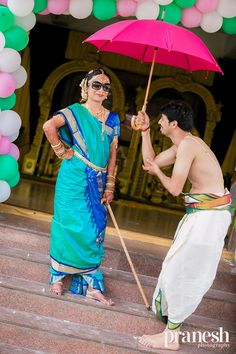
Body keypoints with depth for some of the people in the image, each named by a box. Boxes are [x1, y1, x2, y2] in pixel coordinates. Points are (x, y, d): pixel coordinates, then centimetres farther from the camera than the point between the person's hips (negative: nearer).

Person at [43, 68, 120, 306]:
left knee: (94, 231, 5)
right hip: (74, 177, -4)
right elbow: (49, 126, -22)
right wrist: (62, 151, -14)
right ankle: (58, 277, 16)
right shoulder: (75, 111, -4)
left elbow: (112, 154, 10)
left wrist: (110, 186, 5)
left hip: (98, 182, 5)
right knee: (70, 225, 0)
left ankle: (90, 285, 11)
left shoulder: (112, 119, 11)